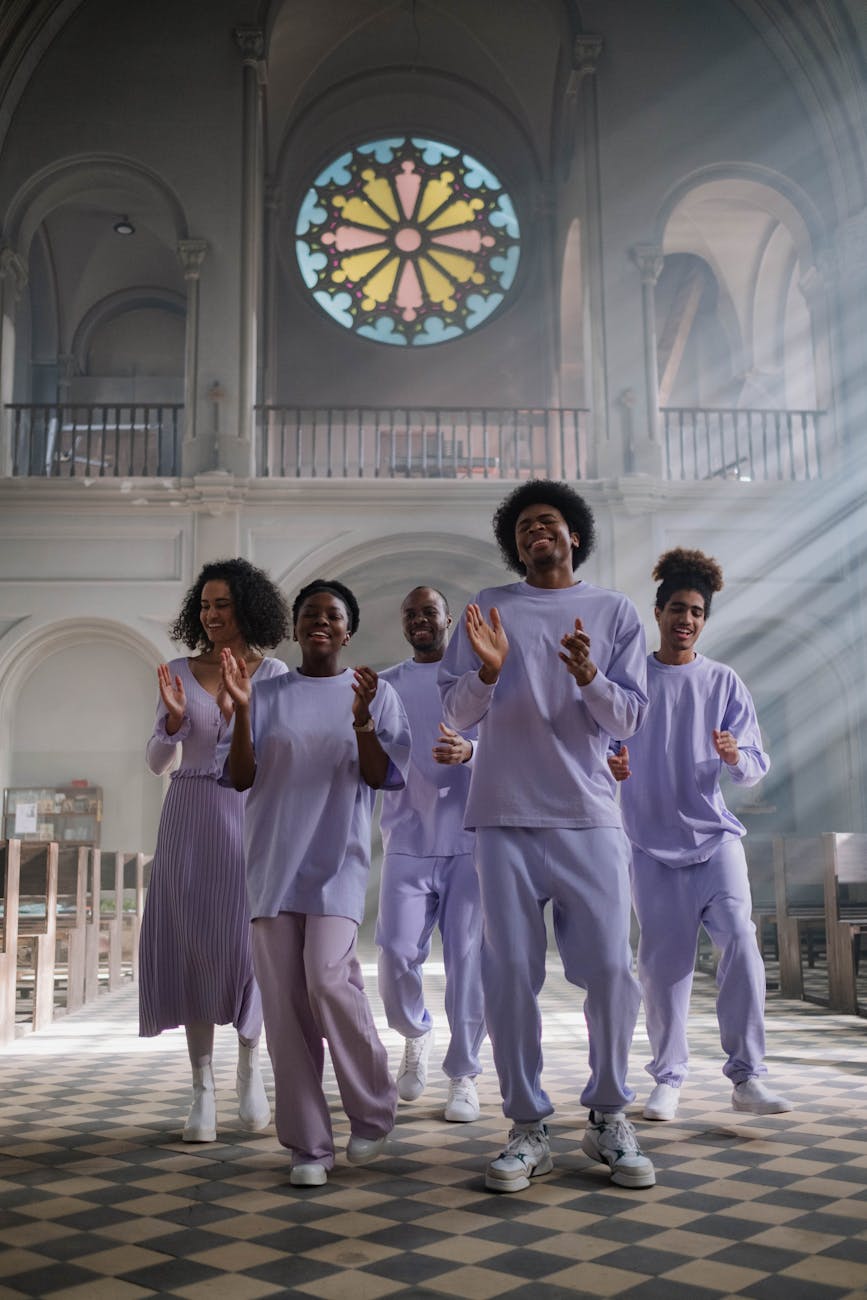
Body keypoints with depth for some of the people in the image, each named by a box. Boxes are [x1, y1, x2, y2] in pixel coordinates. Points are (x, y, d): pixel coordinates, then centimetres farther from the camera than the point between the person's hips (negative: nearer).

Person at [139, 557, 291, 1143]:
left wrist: (237, 712, -18)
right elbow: (158, 761, 8)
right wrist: (175, 719, -10)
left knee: (248, 938, -4)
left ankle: (249, 1066, 20)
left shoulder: (273, 674, 3)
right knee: (191, 944, 0)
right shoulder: (180, 671, 8)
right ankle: (203, 1089, 7)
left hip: (250, 814, -2)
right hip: (190, 815, 2)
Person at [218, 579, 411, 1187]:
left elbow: (382, 777, -1)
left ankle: (374, 1112, 6)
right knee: (284, 1000, 0)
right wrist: (240, 708, -9)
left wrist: (361, 719, -17)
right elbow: (241, 777, 4)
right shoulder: (269, 695, 10)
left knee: (328, 978, -18)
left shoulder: (375, 692, 6)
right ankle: (309, 1144, 11)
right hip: (273, 859, 3)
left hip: (338, 858, -2)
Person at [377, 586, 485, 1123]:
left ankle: (463, 1076, 11)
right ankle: (417, 1034, 24)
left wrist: (469, 751, -22)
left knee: (468, 957, -2)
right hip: (408, 842, 1)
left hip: (469, 840, -1)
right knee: (397, 956, -5)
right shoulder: (386, 685, 14)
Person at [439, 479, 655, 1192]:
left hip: (589, 817, 0)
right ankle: (528, 1127, 12)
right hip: (505, 817, 0)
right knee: (510, 974, 1)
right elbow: (458, 712, 5)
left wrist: (589, 677, -16)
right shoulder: (490, 609, 10)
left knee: (611, 968, -2)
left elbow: (630, 718, 4)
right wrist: (487, 671, -16)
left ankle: (609, 1118, 16)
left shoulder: (616, 612, 9)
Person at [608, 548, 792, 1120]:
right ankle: (669, 1078, 15)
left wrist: (735, 756, -20)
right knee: (663, 961, 3)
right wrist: (610, 763, -14)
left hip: (715, 835, 0)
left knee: (740, 938, -16)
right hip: (652, 842, 0)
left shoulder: (723, 682, 6)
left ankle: (747, 1076, -7)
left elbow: (757, 765, 2)